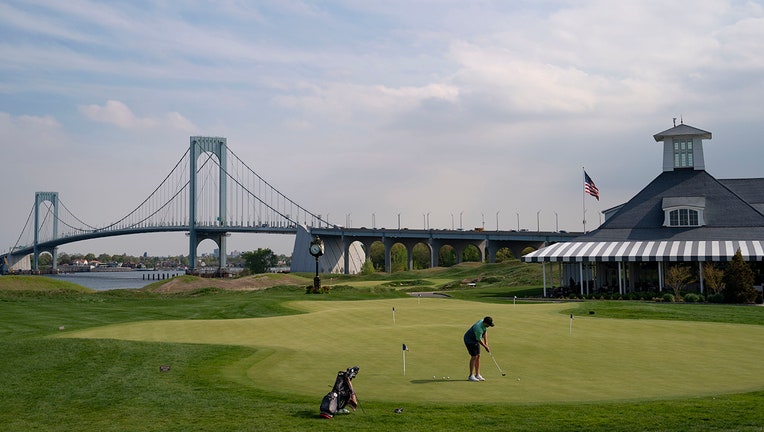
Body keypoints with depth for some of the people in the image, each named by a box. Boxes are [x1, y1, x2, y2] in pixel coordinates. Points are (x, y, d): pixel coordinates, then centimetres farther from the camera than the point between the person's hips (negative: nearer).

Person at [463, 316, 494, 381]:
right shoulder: (478, 329, -35)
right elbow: (479, 340, -21)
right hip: (469, 340, -9)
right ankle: (471, 376, -6)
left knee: (478, 356, 6)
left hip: (475, 340, 9)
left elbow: (485, 331, 8)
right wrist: (486, 347, -7)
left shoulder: (484, 322, -10)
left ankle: (477, 375, 10)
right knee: (474, 357, -11)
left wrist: (486, 342, 1)